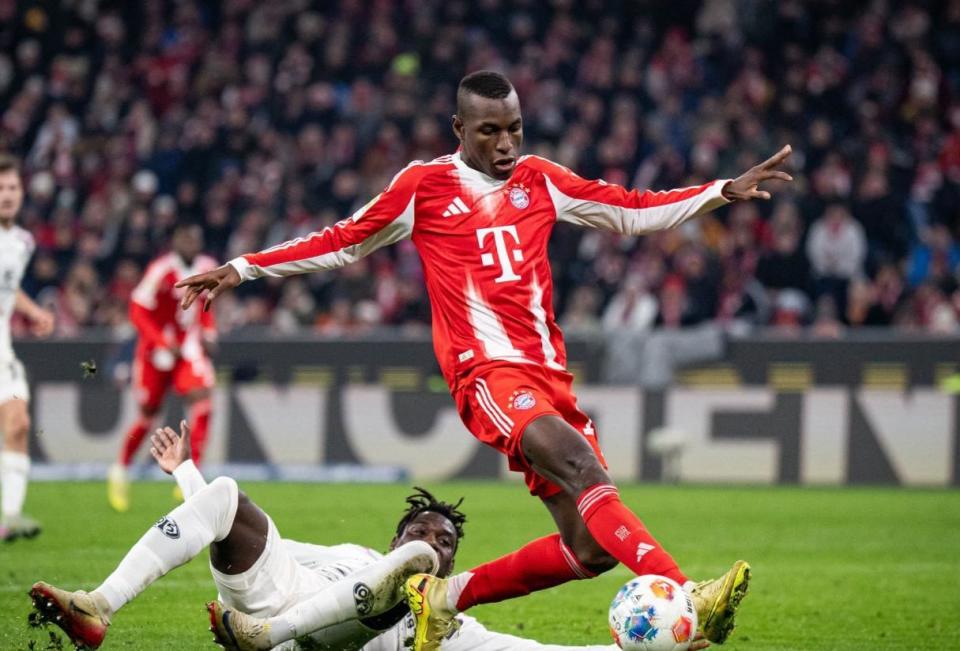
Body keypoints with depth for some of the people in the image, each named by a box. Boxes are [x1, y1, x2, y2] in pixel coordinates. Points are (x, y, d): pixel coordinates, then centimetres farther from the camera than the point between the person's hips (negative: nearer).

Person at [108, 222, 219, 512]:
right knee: (148, 414, 7)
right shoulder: (162, 270, -19)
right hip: (156, 348, -4)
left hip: (188, 345, 4)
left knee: (202, 397, -20)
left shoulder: (207, 267, 1)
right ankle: (120, 471, 32)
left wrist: (208, 333, 4)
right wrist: (162, 344, -23)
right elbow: (138, 311, -16)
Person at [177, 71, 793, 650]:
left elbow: (635, 211, 21)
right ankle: (687, 599, -44)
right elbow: (342, 243, 16)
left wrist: (726, 191, 13)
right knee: (584, 470, -31)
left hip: (550, 376, 6)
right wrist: (242, 269, 13)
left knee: (591, 547, -5)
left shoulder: (540, 180, 18)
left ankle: (447, 597, 9)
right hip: (488, 369, -6)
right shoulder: (424, 185, 7)